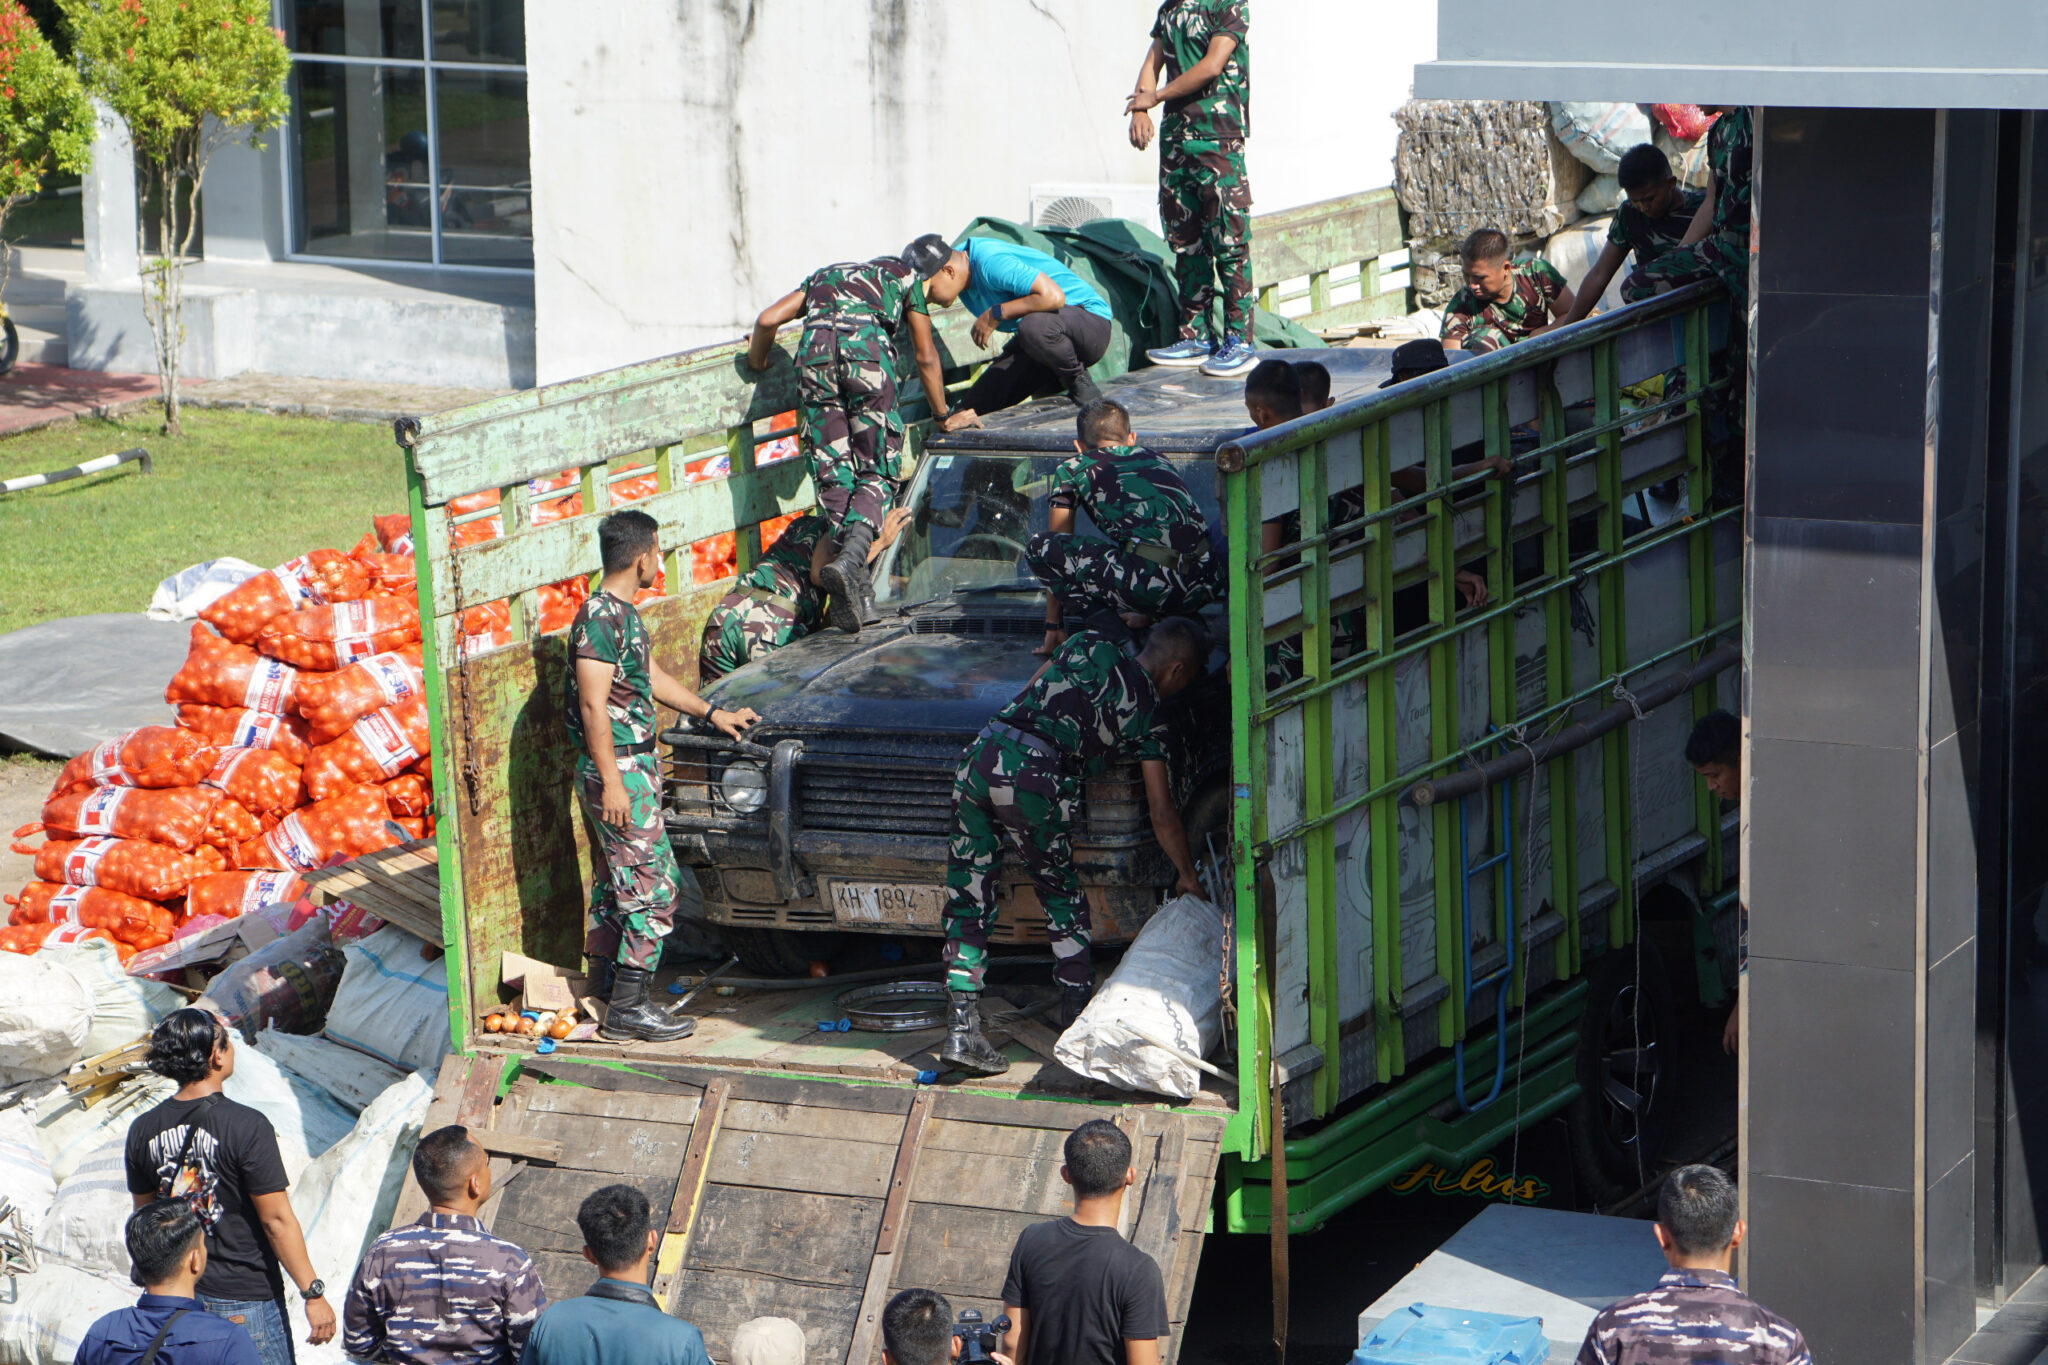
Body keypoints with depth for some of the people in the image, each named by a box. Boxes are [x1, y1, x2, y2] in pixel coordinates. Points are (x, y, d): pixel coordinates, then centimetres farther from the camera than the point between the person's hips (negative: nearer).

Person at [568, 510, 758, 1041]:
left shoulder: (622, 614, 13)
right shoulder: (599, 618, -18)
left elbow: (652, 678, 27)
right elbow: (593, 705, -21)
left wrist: (711, 712, 34)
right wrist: (612, 782, -23)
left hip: (632, 766, 10)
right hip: (619, 769, -10)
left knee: (615, 885, 15)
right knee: (654, 884, -9)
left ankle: (605, 987, 21)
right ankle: (628, 1009, -9)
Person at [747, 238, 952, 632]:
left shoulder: (824, 275, 38)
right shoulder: (906, 276, 30)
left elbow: (768, 319, 25)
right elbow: (926, 358, 30)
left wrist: (757, 362, 44)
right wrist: (944, 415, 42)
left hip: (815, 349, 2)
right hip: (868, 346, -2)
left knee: (833, 473, 5)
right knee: (878, 471, 3)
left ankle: (853, 586, -6)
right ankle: (852, 556, -25)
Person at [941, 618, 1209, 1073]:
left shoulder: (1092, 643, 20)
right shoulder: (1146, 713, 10)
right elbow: (1162, 815, 13)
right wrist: (1187, 876, 24)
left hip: (979, 756, 4)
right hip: (1032, 775, -4)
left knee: (967, 901, 7)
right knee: (1061, 894, 18)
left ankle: (960, 1029, 2)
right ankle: (1078, 1014, 23)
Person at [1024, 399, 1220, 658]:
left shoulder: (1071, 469, 19)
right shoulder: (1157, 458, 31)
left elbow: (1056, 548, 26)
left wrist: (1054, 627, 37)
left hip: (1152, 583, -5)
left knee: (1037, 547, 9)